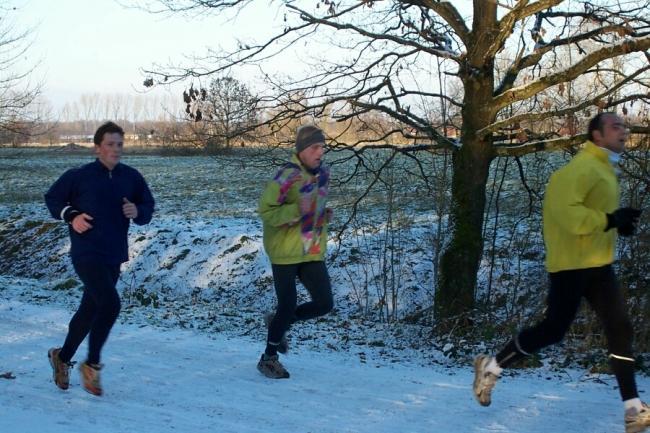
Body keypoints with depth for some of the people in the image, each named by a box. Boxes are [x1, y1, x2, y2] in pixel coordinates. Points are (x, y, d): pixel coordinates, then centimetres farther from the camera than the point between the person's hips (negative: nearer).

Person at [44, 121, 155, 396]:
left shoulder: (131, 177, 4)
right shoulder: (79, 176, -6)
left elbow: (148, 207, 12)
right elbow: (52, 198, 6)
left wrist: (137, 212, -10)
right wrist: (71, 216, -9)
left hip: (114, 257, 5)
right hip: (86, 253, -5)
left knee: (90, 311, 16)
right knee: (110, 304, -21)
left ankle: (62, 357, 38)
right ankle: (92, 365, -4)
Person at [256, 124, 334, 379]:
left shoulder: (323, 172, 5)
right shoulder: (288, 176, -19)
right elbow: (265, 210, -16)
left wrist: (323, 216, 4)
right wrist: (296, 211, -28)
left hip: (312, 252, 7)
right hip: (285, 252, -7)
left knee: (324, 304, 0)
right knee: (287, 306, -3)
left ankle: (279, 323, 26)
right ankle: (269, 358, 18)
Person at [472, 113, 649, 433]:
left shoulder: (604, 169, 16)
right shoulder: (583, 167, -15)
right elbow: (565, 210, -27)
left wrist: (618, 224, 7)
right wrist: (610, 220, -26)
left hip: (598, 264, 9)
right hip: (571, 264, -9)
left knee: (620, 329, 1)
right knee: (553, 330, -2)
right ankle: (491, 367, 17)